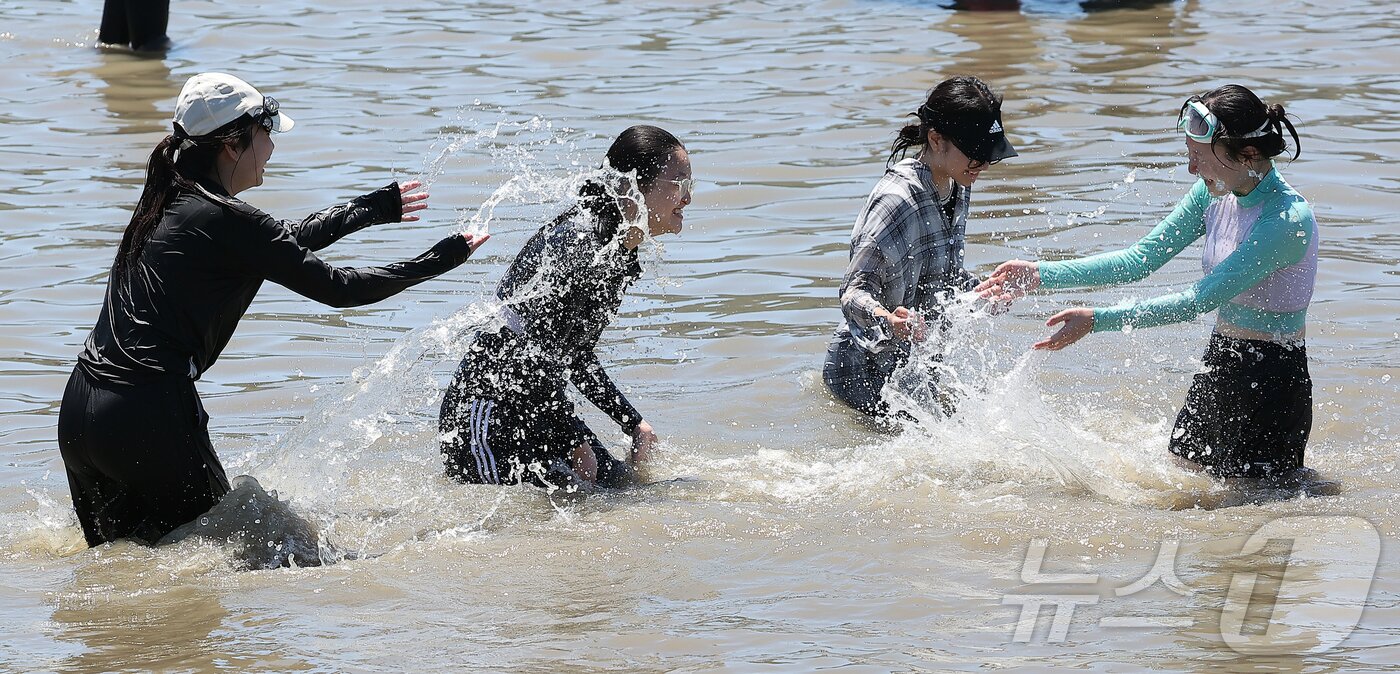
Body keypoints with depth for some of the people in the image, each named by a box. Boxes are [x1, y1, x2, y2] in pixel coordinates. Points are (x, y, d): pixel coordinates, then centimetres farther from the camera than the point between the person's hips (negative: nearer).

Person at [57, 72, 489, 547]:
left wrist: (375, 208, 41)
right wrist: (439, 261, 4)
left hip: (79, 411, 8)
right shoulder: (227, 221, -10)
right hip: (148, 414, -8)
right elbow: (335, 288, -7)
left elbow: (288, 242, 30)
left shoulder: (169, 202, 15)